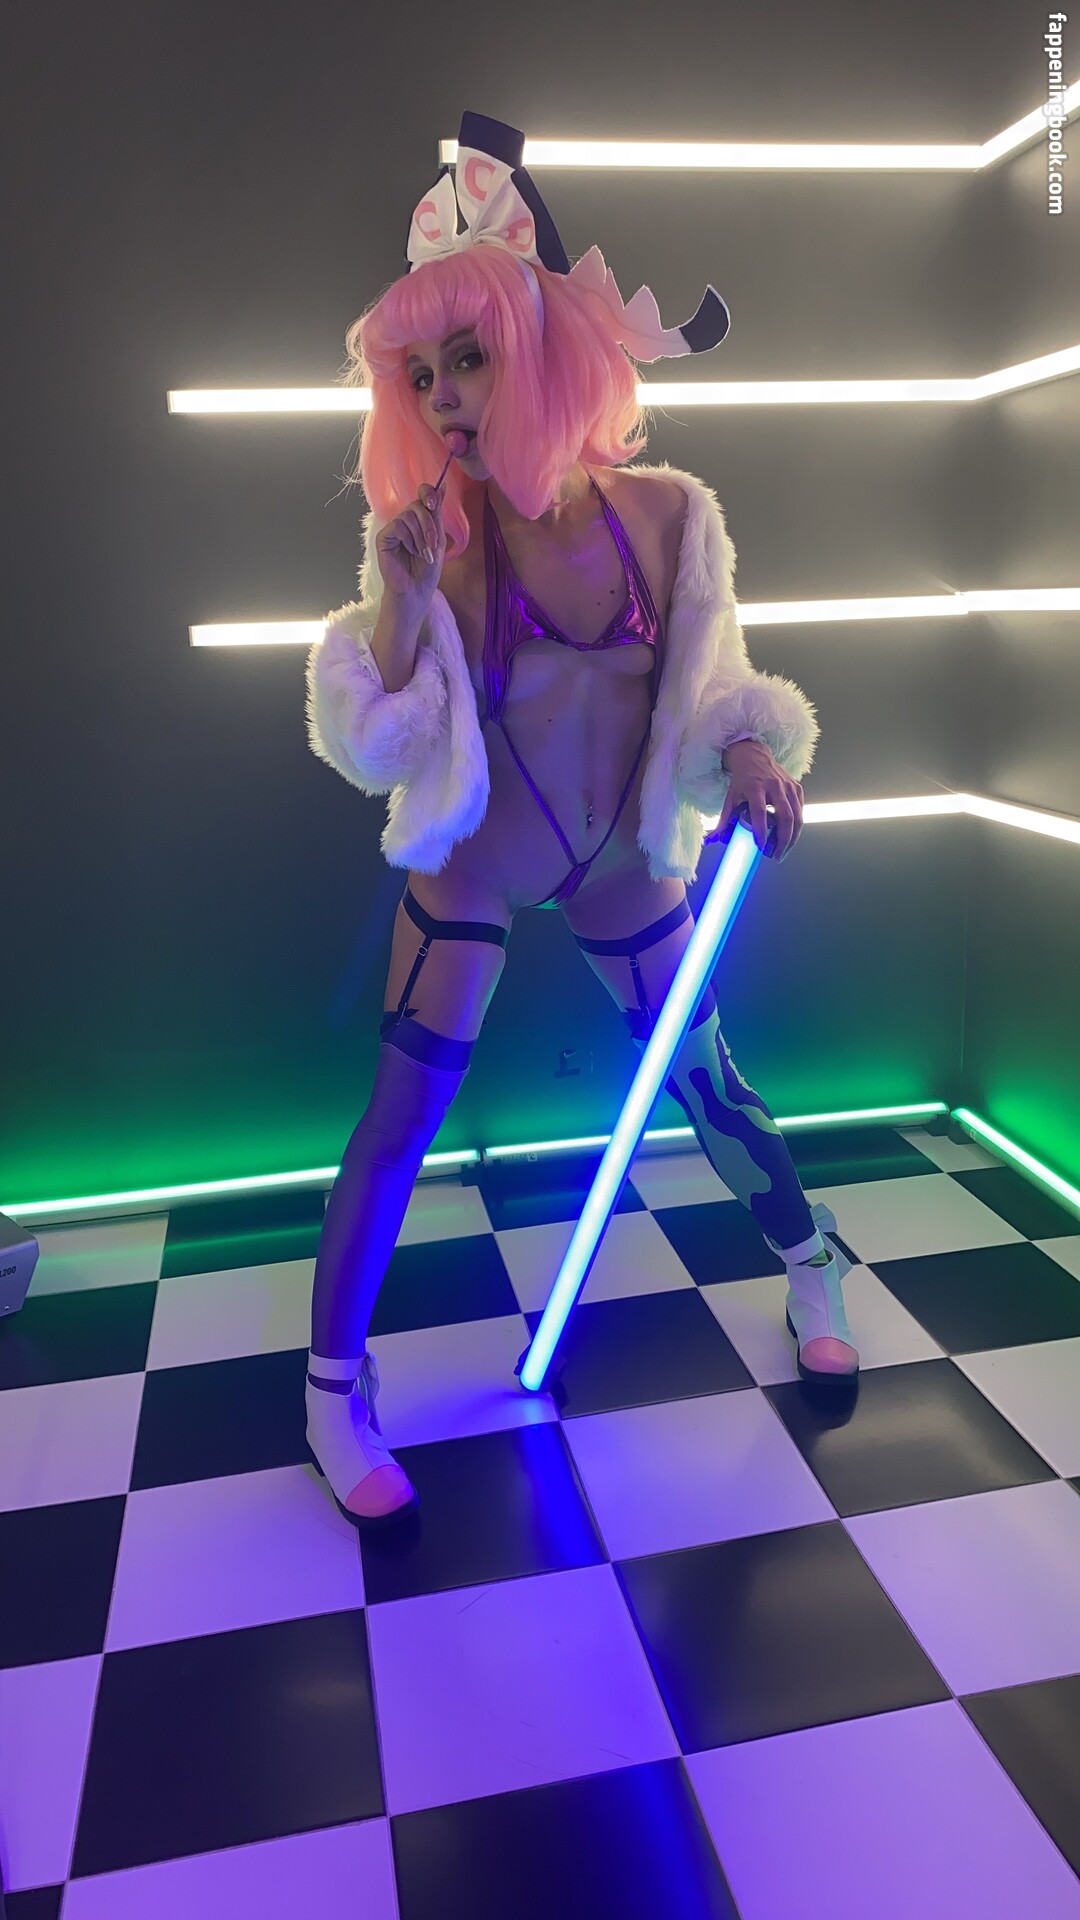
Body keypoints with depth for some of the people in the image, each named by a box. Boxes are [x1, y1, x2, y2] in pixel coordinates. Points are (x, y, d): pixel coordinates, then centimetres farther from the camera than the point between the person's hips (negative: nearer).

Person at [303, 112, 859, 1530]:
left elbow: (712, 689, -1)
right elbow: (376, 751, -19)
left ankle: (810, 1266, 41)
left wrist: (755, 759, -22)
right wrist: (404, 600, -33)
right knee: (403, 1116, -1)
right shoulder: (434, 538, -18)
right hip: (472, 867, -1)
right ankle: (335, 1388, 18)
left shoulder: (667, 513, -13)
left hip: (622, 861, 2)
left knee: (703, 1079, 13)